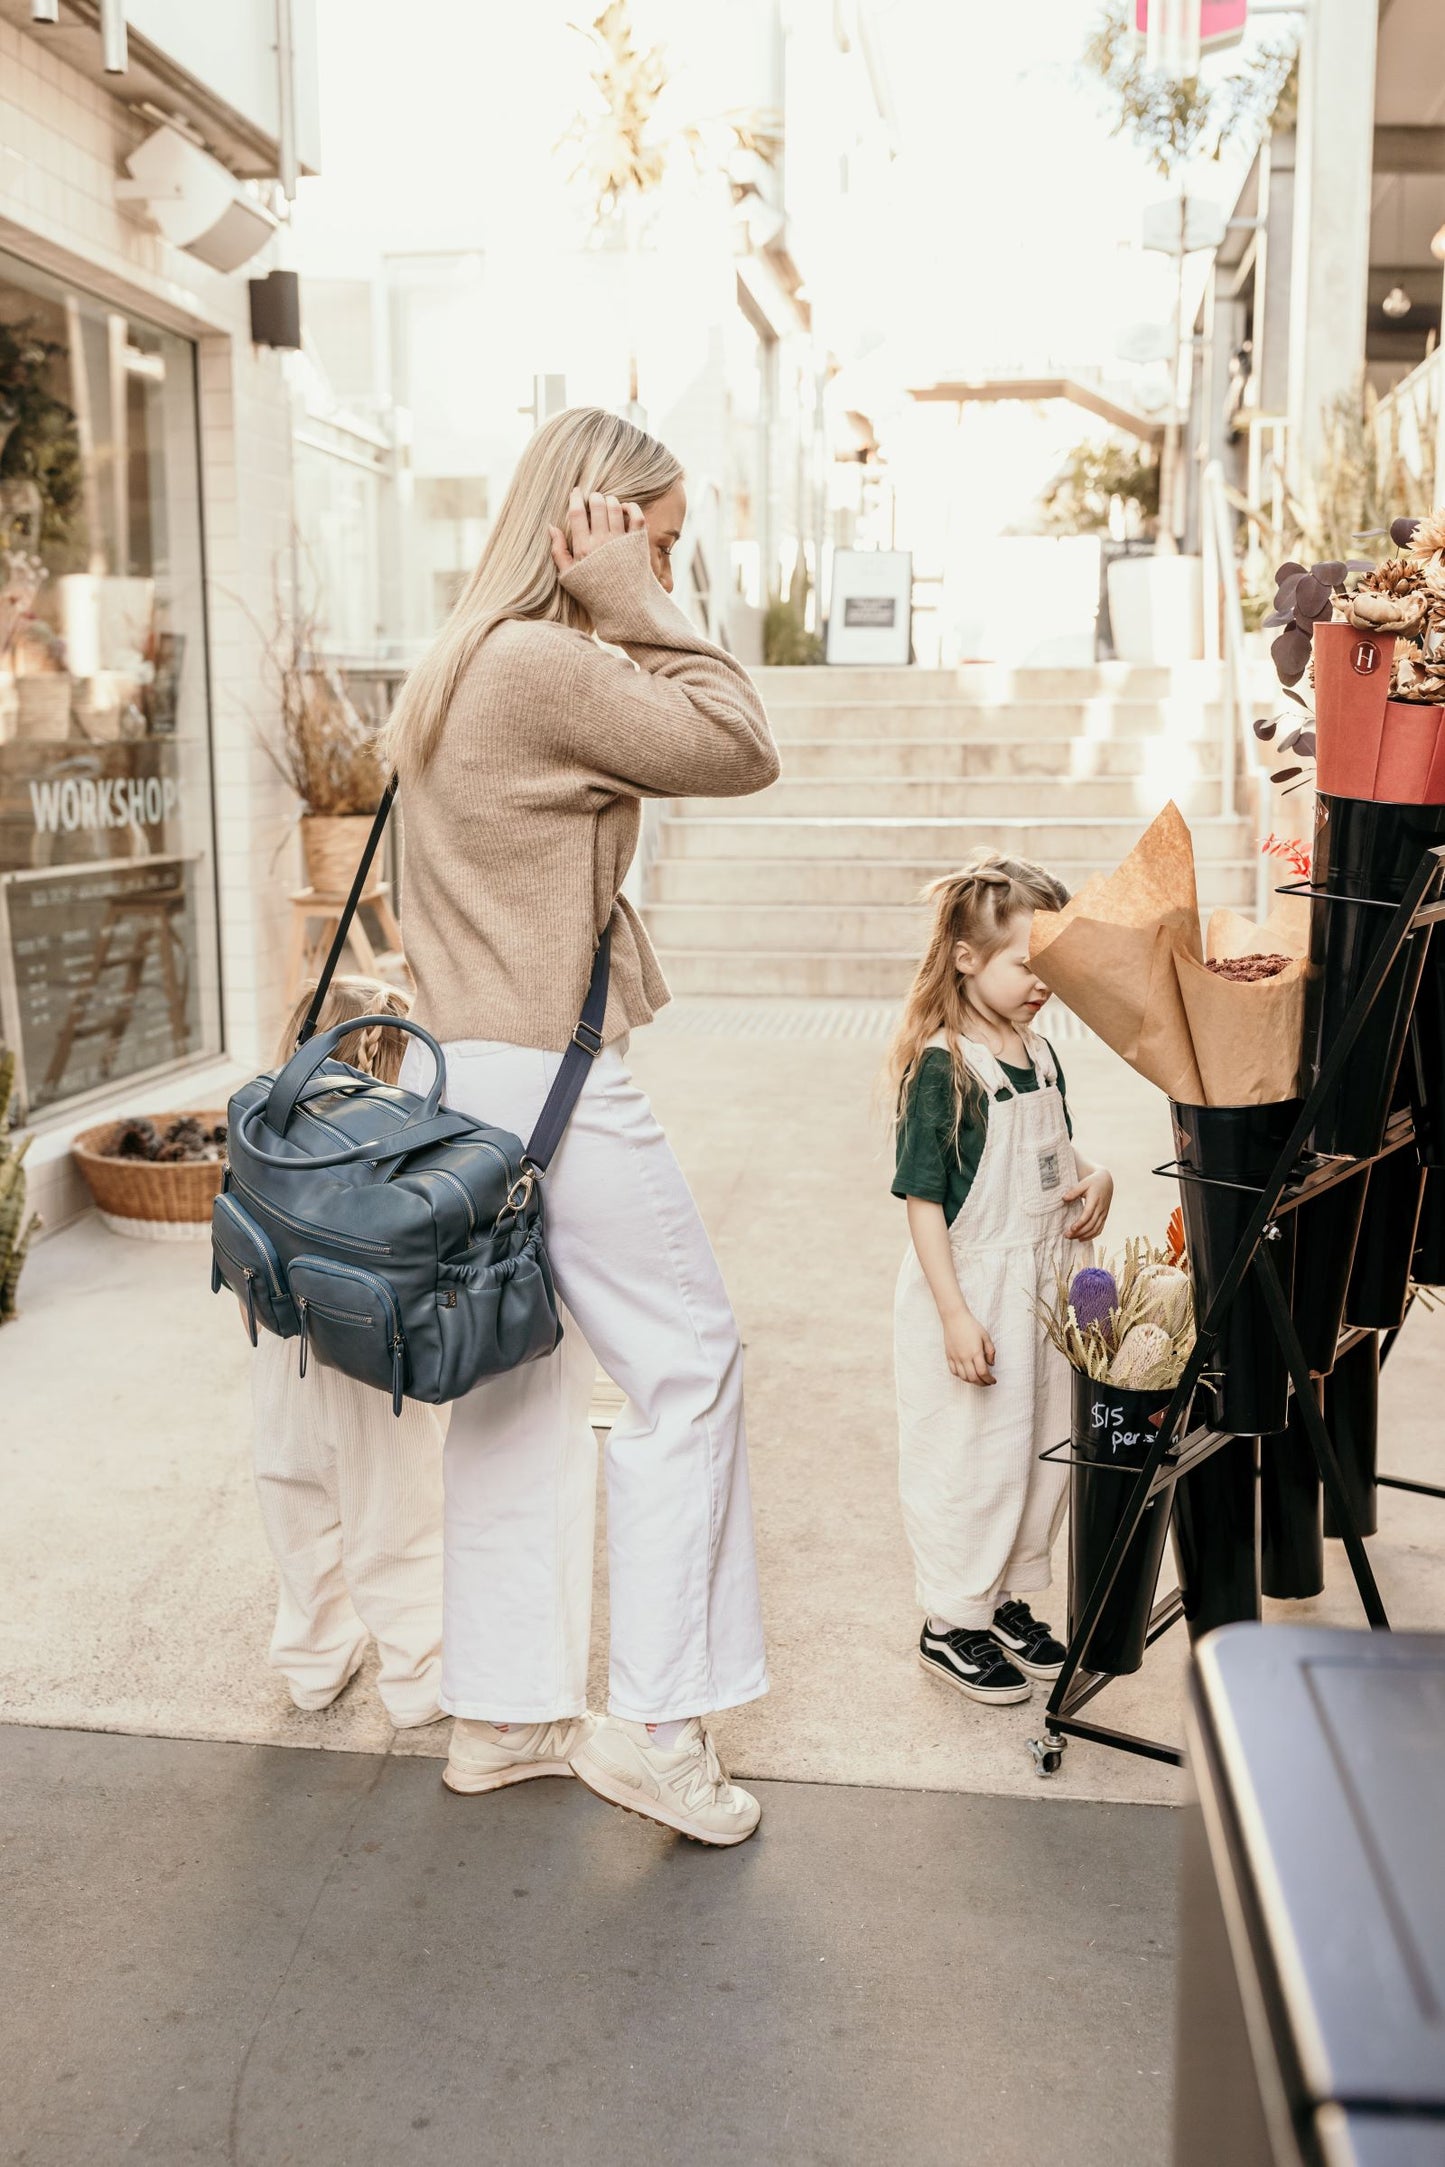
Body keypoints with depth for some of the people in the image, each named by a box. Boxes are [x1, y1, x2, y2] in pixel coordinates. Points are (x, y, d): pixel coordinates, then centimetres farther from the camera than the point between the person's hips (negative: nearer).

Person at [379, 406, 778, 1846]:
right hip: (544, 1072, -10)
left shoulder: (458, 667, 16)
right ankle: (651, 1724, 7)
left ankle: (502, 1711, 25)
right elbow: (740, 748, -13)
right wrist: (632, 605, -10)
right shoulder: (549, 664, -16)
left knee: (515, 1377, 14)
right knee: (684, 1358, 0)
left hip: (459, 1065, 10)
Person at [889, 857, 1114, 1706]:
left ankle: (1011, 1601, 36)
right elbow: (924, 1200, -18)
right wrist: (955, 1315, -22)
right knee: (973, 1458, 3)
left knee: (1046, 1449, 17)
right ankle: (953, 1624, 22)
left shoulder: (1042, 1056, 6)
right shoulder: (942, 1069, -18)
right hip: (972, 1293, -8)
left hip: (1046, 1287, 8)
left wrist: (1096, 1177, -2)